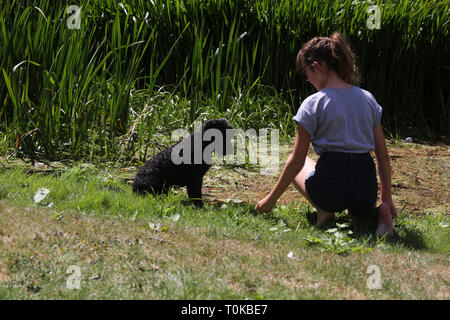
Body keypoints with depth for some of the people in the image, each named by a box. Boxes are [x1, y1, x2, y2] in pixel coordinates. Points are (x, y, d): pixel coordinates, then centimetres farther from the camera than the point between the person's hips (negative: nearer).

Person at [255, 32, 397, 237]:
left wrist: (272, 198, 8)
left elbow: (297, 161, -3)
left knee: (298, 165, 29)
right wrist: (386, 197, 20)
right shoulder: (368, 99, 9)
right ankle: (378, 212, 2)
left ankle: (323, 210, 2)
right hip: (367, 193, 4)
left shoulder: (313, 105, -5)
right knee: (359, 207, 40)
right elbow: (383, 155, 10)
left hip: (330, 187, -4)